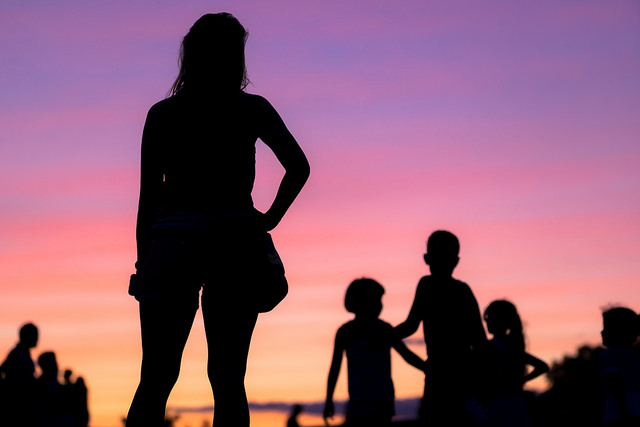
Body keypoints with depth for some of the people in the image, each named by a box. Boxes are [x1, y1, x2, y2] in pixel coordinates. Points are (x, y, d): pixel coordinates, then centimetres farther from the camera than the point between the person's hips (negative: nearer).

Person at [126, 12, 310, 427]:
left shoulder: (163, 113, 7)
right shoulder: (252, 110, 5)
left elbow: (148, 196, 4)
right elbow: (298, 167, -5)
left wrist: (143, 262, 8)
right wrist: (269, 220, 5)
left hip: (171, 241, 0)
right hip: (234, 243, 0)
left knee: (155, 380, 1)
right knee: (228, 379, 3)